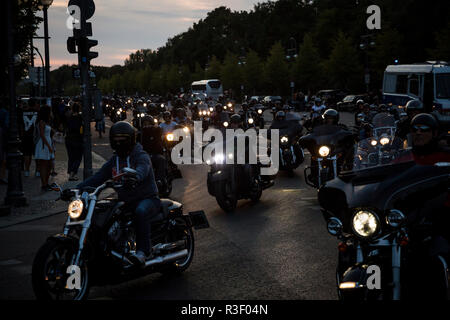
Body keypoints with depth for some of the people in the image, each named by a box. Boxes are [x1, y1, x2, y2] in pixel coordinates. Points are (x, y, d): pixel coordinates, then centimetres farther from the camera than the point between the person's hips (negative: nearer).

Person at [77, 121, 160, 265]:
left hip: (147, 198, -6)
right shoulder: (114, 161, 13)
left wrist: (134, 177, -57)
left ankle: (144, 251, -35)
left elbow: (142, 170, -31)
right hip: (124, 201, 6)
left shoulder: (141, 156, -8)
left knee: (141, 212, -39)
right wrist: (76, 189, -7)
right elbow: (97, 177, 7)